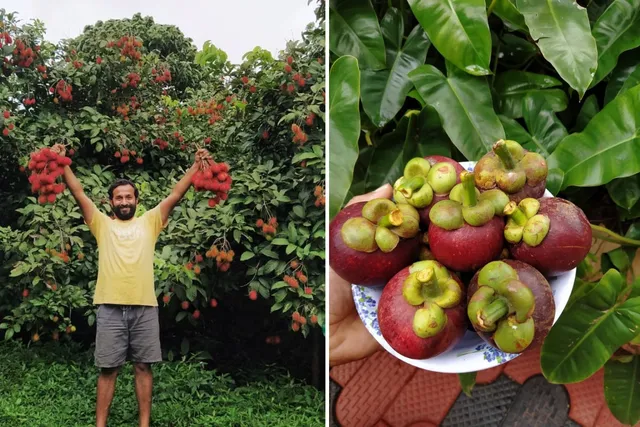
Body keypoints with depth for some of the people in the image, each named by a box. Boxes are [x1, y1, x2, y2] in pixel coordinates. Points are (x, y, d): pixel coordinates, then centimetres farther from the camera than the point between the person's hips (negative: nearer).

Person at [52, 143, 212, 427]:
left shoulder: (149, 222, 13)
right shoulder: (102, 224, 12)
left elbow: (175, 195, 8)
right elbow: (79, 195, 5)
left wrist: (196, 166, 2)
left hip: (144, 307, 1)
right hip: (110, 307, 0)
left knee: (143, 367, 7)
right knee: (107, 369, 5)